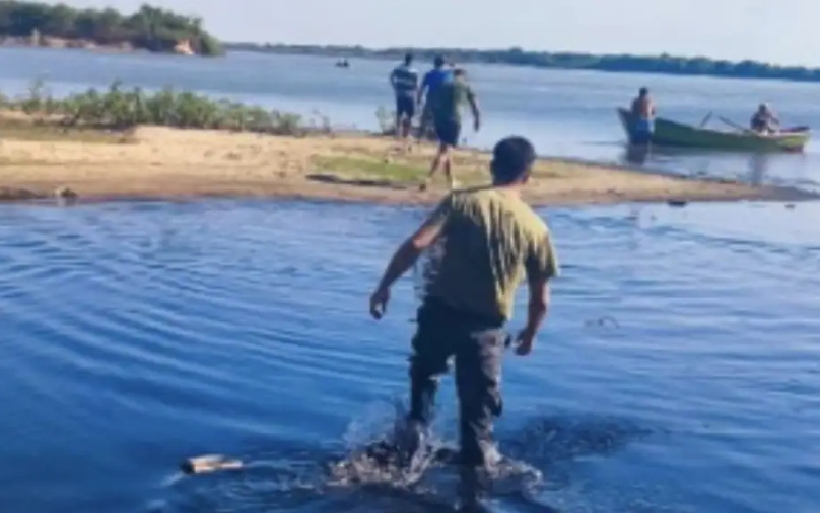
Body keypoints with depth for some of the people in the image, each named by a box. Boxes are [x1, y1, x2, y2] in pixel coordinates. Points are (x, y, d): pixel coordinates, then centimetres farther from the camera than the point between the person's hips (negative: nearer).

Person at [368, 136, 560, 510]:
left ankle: (417, 424, 15)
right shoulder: (535, 228, -2)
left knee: (425, 370, 33)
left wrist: (384, 286, -7)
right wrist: (530, 334, 19)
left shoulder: (461, 202, -5)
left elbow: (416, 245, -15)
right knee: (477, 414, 13)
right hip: (487, 327, 0)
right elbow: (541, 299, 2)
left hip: (440, 310, 0)